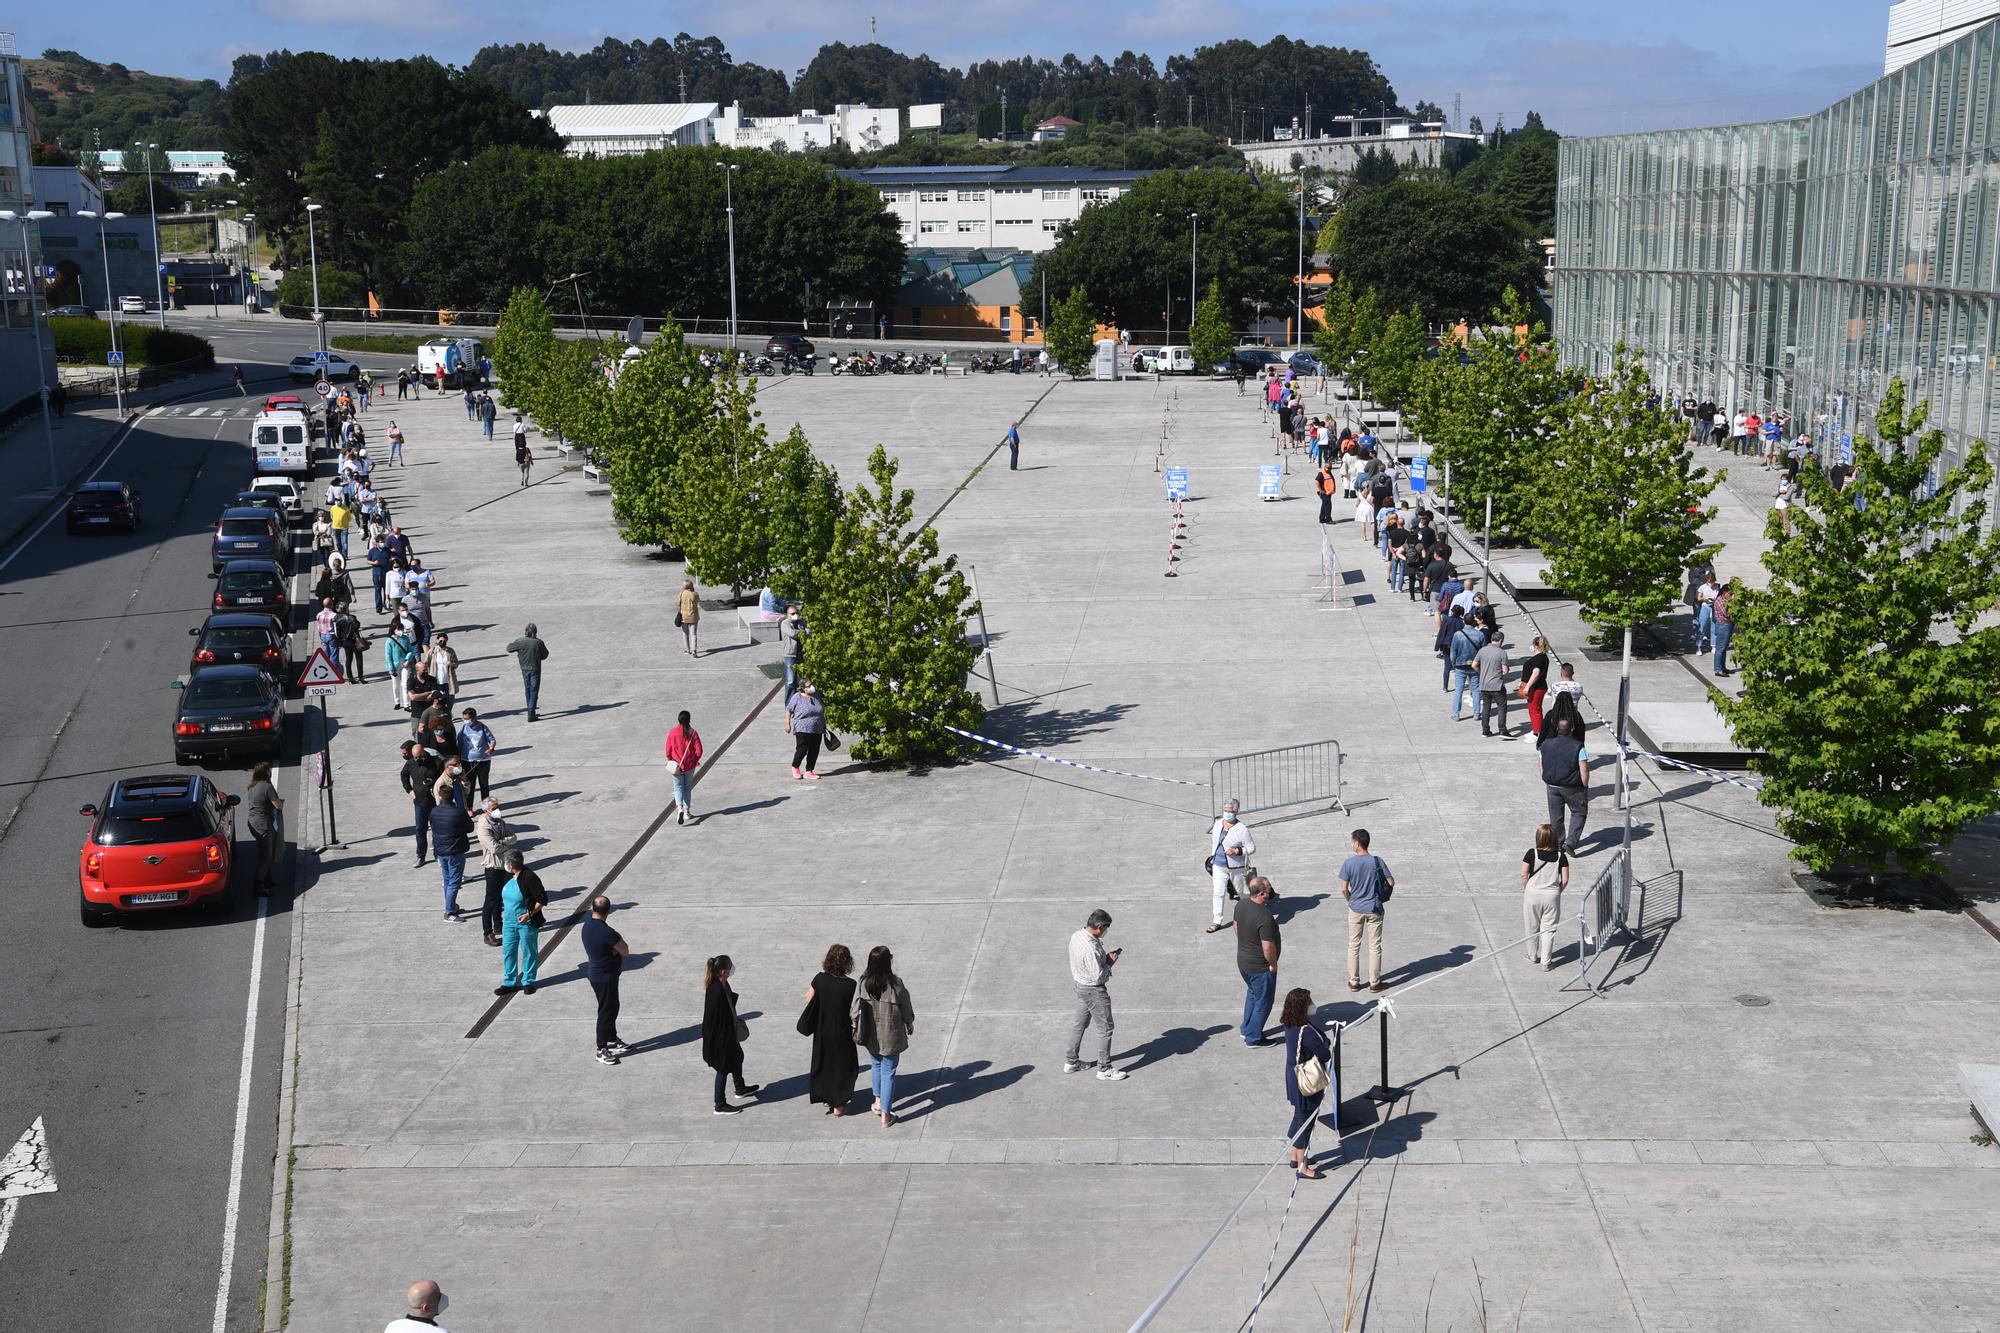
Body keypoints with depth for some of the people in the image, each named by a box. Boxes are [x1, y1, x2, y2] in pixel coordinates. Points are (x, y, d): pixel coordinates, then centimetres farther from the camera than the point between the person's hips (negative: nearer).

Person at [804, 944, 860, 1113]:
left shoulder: (820, 979, -14)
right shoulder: (850, 985, -22)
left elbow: (808, 999, 0)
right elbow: (854, 1012, -15)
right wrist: (856, 1030, 0)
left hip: (822, 1032, 3)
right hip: (842, 1034, -3)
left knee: (823, 1063, 23)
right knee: (843, 1067, 15)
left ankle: (825, 1098, 36)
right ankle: (838, 1105, 21)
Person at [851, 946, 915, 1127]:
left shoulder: (863, 984, -15)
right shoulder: (896, 985, -23)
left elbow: (856, 1008, -6)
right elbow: (906, 1009, -8)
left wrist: (855, 1027, 12)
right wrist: (910, 1024, 12)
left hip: (870, 1035, 3)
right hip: (890, 1036, -3)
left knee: (876, 1065, 27)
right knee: (888, 1072, 8)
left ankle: (878, 1102, 41)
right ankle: (885, 1115, 12)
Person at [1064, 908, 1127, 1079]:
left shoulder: (1076, 936, -4)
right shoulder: (1091, 948, -32)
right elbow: (1098, 977, -27)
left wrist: (1105, 957, 2)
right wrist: (1109, 963, -13)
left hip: (1080, 986, 9)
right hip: (1094, 991, -9)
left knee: (1079, 1024, 22)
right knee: (1105, 1028, 5)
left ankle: (1071, 1062, 34)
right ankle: (1104, 1070, 13)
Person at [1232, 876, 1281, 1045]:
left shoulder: (1241, 904, -7)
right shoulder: (1265, 917, -32)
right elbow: (1268, 947, -29)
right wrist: (1273, 964, -12)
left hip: (1242, 960, 8)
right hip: (1260, 966, -8)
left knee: (1252, 993, 28)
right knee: (1263, 1001, 11)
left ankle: (1247, 1029, 40)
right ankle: (1253, 1037, 22)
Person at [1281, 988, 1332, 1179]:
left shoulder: (1289, 1025, -3)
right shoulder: (1306, 1031, -30)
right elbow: (1325, 1055, -23)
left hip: (1294, 1076, 9)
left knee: (1299, 1117, 23)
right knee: (1305, 1120, 4)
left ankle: (1295, 1157, 38)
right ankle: (1302, 1167, 15)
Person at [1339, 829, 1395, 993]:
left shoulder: (1348, 863, -12)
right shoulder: (1377, 861, -10)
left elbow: (1344, 889, -10)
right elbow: (1391, 883, -5)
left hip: (1355, 909, 0)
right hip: (1374, 909, 0)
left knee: (1353, 946, 13)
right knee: (1375, 946, 10)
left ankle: (1353, 981, 18)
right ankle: (1374, 982, 15)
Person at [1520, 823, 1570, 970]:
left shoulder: (1531, 854, -11)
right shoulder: (1561, 857, -8)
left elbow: (1524, 875, -9)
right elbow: (1565, 880, -6)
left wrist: (1527, 889, 7)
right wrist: (1557, 891, 10)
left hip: (1532, 895, 0)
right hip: (1552, 897, 0)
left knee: (1532, 927, 17)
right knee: (1548, 929, 9)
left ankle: (1533, 956, 33)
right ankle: (1546, 962, 12)